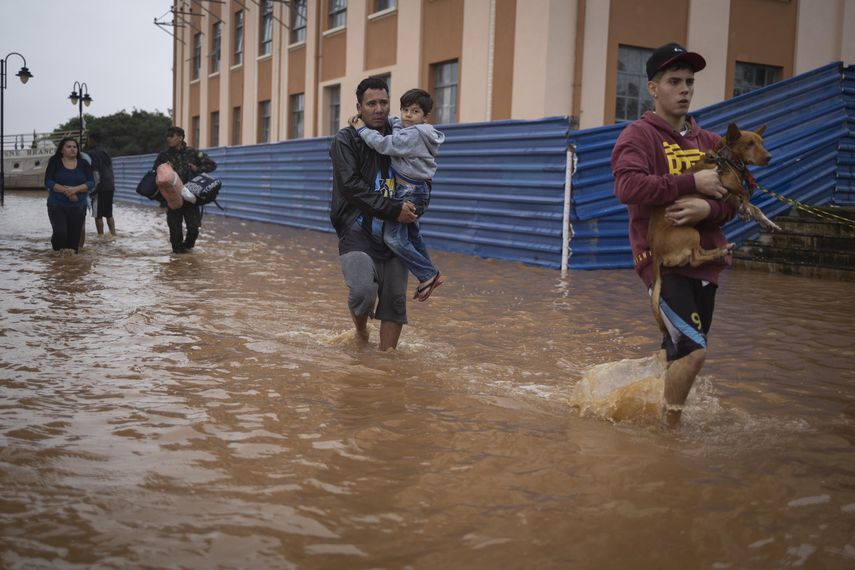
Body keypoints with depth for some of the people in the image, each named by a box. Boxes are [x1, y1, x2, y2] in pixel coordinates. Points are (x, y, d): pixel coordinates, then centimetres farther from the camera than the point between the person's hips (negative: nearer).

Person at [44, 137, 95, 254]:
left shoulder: (83, 164, 5)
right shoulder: (54, 162, 1)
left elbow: (91, 183, -2)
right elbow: (48, 182, -6)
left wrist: (75, 189, -18)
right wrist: (65, 191, -17)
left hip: (78, 206, 2)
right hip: (57, 205, -2)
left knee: (75, 235, -2)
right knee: (60, 232, -17)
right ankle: (58, 251, 10)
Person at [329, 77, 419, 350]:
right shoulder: (346, 140, -2)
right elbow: (351, 187, -13)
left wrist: (413, 207, 4)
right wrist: (393, 209, -18)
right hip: (357, 232, -4)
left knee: (395, 299, 2)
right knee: (364, 291, -22)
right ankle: (360, 329, 10)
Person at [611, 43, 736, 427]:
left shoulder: (709, 142, 14)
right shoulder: (639, 135, -4)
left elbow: (730, 203, 11)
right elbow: (628, 187, -22)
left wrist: (707, 210, -13)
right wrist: (693, 183, -20)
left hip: (704, 261, 7)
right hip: (663, 260, -6)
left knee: (680, 352, 14)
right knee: (693, 351, -17)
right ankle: (669, 428, 1)